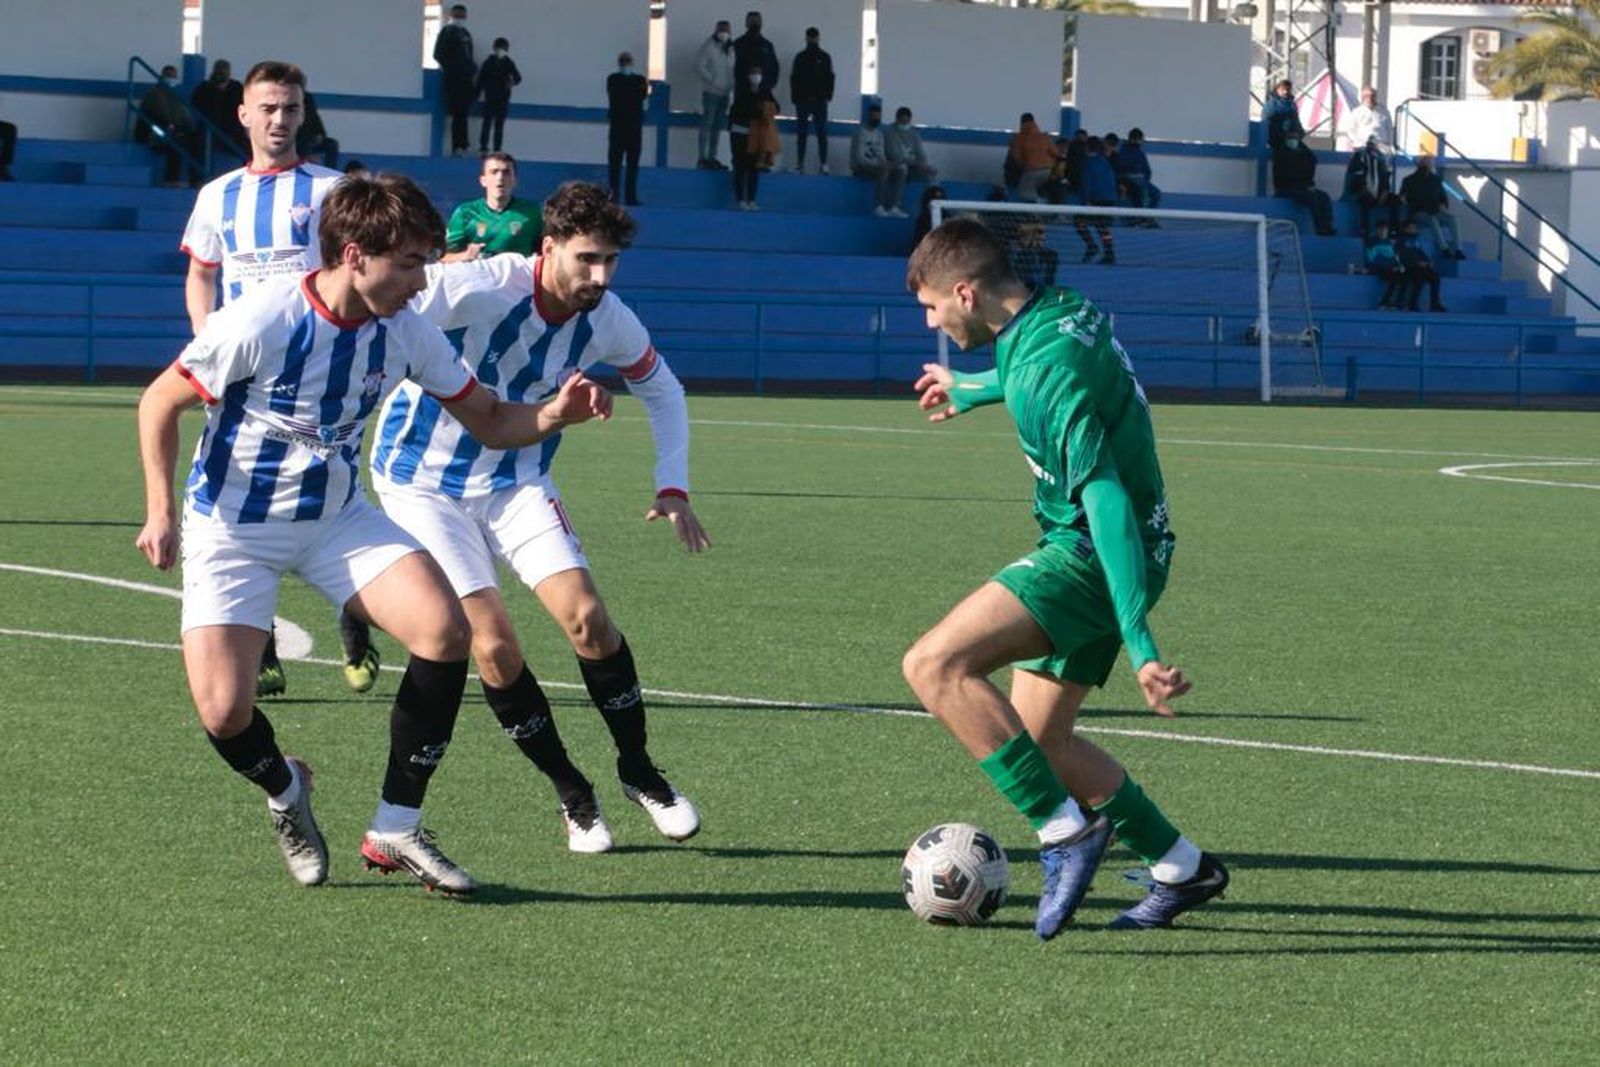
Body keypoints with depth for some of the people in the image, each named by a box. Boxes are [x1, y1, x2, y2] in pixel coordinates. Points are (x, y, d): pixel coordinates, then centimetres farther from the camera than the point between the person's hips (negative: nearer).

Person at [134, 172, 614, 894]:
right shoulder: (261, 323, -23)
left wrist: (555, 414, -19)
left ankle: (396, 828, -5)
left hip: (339, 516, 5)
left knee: (444, 629, -19)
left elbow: (488, 422, 2)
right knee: (224, 714, -20)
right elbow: (159, 403, -11)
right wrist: (160, 511, -20)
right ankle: (284, 791, 19)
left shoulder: (404, 332, -8)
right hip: (234, 528, -5)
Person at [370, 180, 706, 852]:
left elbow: (660, 388, 11)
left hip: (516, 482, 4)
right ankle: (572, 793, 5)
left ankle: (638, 771, 9)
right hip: (423, 485, -4)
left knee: (587, 617, -13)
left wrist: (672, 487, 4)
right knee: (493, 644, -14)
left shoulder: (606, 321, -8)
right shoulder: (480, 288, -27)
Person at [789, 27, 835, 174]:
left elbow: (830, 78, 5)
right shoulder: (800, 57, 9)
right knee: (801, 133, 0)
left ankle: (824, 164, -6)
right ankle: (799, 164, -1)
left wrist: (827, 95, -5)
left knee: (822, 133, -3)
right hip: (802, 100, 1)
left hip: (820, 100, -1)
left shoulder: (825, 57, 8)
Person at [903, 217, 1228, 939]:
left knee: (934, 665, -23)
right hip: (1084, 555, 10)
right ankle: (1182, 870, 25)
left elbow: (1105, 500, -30)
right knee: (1037, 743, 16)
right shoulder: (1064, 310, 5)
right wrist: (969, 390, 50)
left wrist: (1140, 647, -34)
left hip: (1095, 555, -10)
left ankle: (1067, 830, -20)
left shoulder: (1047, 369, -24)